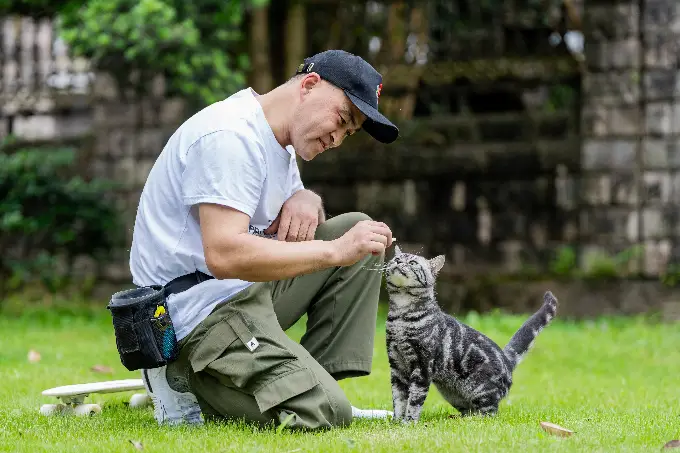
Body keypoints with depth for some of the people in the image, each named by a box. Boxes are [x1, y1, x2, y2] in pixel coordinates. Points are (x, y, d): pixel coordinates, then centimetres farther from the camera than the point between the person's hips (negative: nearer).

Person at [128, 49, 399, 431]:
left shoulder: (277, 138, 14)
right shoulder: (230, 136, -18)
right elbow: (225, 255, -29)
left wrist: (305, 200, -1)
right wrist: (335, 251, -27)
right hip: (198, 309, -11)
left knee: (357, 228, 9)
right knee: (324, 415, -22)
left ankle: (316, 389, 3)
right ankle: (187, 381, -2)